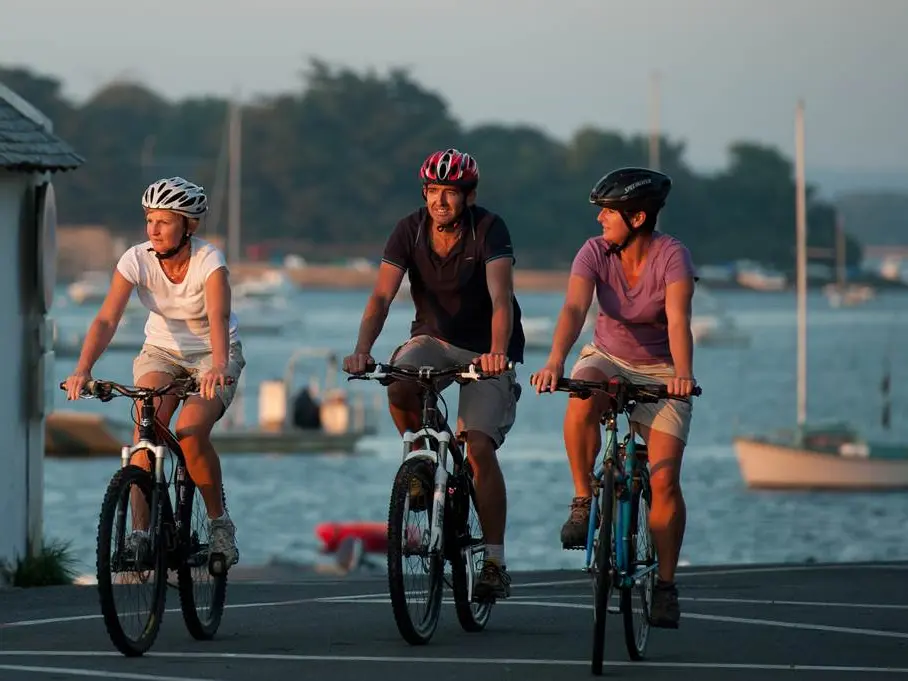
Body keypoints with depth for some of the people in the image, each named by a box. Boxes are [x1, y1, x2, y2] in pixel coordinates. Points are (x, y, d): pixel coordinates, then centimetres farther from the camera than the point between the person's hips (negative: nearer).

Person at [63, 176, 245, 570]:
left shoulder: (208, 262, -24)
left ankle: (219, 521, -5)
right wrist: (83, 370, -43)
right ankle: (139, 531, -26)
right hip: (161, 352, 2)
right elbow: (107, 319, -27)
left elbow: (218, 318, -40)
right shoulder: (137, 261, -17)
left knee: (191, 431, -28)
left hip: (213, 356, -2)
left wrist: (218, 366, -59)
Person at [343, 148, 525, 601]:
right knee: (398, 388, -31)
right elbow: (381, 296, -19)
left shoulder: (488, 231, -19)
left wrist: (497, 352, -50)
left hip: (486, 349, -3)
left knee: (479, 446, -19)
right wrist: (362, 350, -36)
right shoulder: (410, 231, -11)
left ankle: (495, 562, -11)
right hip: (434, 339, 3)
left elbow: (500, 297, -32)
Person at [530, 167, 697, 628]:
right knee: (582, 400, -36)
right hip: (608, 359, 2)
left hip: (661, 371, -2)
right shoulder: (595, 252, -13)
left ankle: (665, 585, -3)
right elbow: (574, 309, -28)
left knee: (664, 480, -16)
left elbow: (678, 319, -34)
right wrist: (555, 363, -46)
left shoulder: (671, 256, -20)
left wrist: (683, 374, -52)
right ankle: (583, 501, -18)